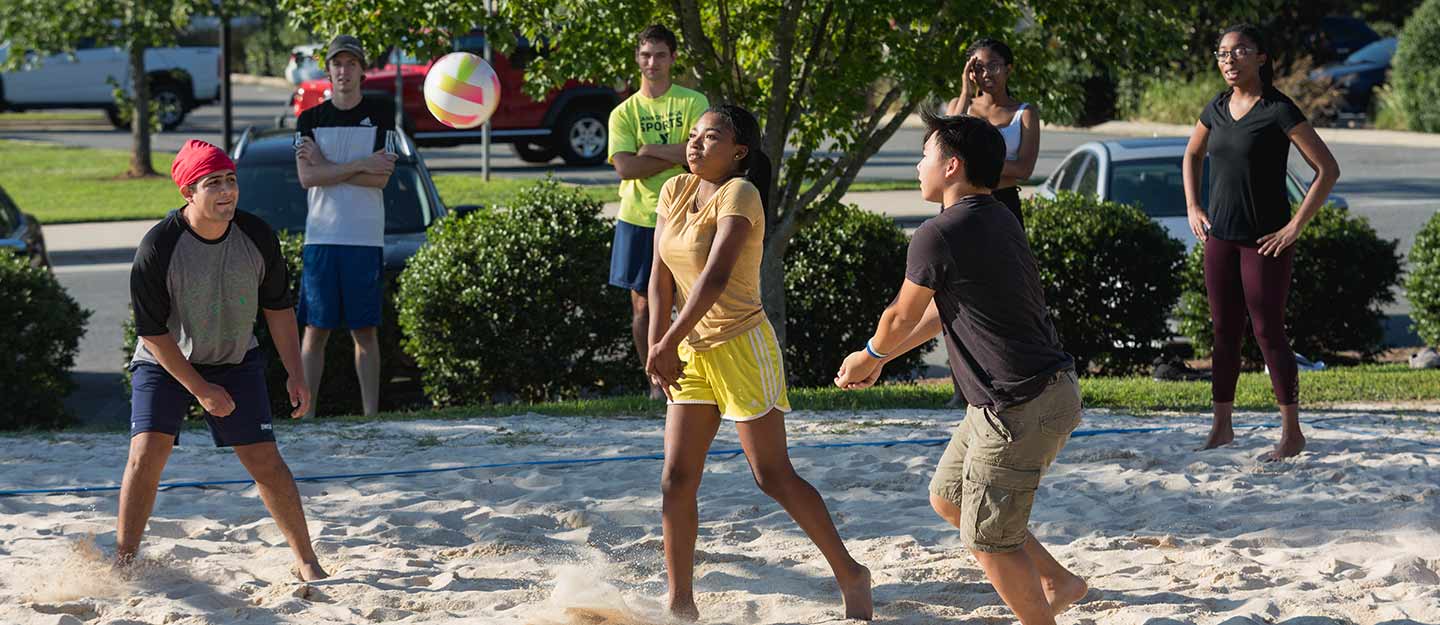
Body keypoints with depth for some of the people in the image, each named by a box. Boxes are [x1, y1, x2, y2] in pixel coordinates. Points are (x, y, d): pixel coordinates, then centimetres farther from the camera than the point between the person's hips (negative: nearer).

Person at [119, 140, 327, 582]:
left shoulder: (257, 237, -13)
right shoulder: (158, 247, -24)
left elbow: (278, 307, 2)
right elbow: (152, 331, -17)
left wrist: (295, 374, 0)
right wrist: (200, 389, -17)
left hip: (237, 359, 2)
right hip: (165, 363, -2)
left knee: (264, 459, -4)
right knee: (147, 452, -17)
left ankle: (306, 562, 8)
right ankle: (123, 564, -5)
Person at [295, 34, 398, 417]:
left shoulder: (381, 114, 5)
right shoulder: (310, 120, 9)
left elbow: (381, 178, -6)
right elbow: (307, 177, -5)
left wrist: (327, 167, -7)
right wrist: (360, 166, -11)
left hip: (366, 240, -1)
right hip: (320, 237, 1)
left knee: (366, 331, 2)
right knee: (315, 331, 0)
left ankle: (370, 414, 4)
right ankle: (306, 412, 1)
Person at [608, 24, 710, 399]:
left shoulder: (693, 103, 2)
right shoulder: (624, 113, 6)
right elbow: (625, 167, -9)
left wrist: (651, 149, -12)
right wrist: (679, 156, -13)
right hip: (637, 219, 2)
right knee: (643, 305, 4)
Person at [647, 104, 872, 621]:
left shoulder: (740, 194, -15)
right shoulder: (675, 192, 7)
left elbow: (715, 277, -25)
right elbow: (661, 277, 5)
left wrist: (667, 344, -26)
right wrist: (659, 350, -4)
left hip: (741, 346, -7)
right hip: (693, 352, 7)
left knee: (773, 476, -3)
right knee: (676, 481, 3)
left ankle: (850, 575, 11)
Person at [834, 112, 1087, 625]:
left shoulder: (939, 235, -18)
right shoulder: (996, 220, 12)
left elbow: (901, 318, -3)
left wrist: (869, 356, 19)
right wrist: (881, 360, 30)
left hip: (1018, 409, -10)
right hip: (1050, 391, 10)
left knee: (988, 539, 2)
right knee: (947, 497, 22)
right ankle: (1057, 582, 29)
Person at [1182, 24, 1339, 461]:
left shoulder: (1279, 111, -12)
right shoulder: (1218, 109, 6)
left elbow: (1328, 170, -13)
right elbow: (1193, 155, 27)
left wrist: (1296, 226, -15)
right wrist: (1192, 207, 15)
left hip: (1265, 240, -6)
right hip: (1220, 237, 6)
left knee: (1268, 331, -5)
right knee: (1225, 332, 10)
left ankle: (1292, 433, 2)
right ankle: (1221, 427, 18)